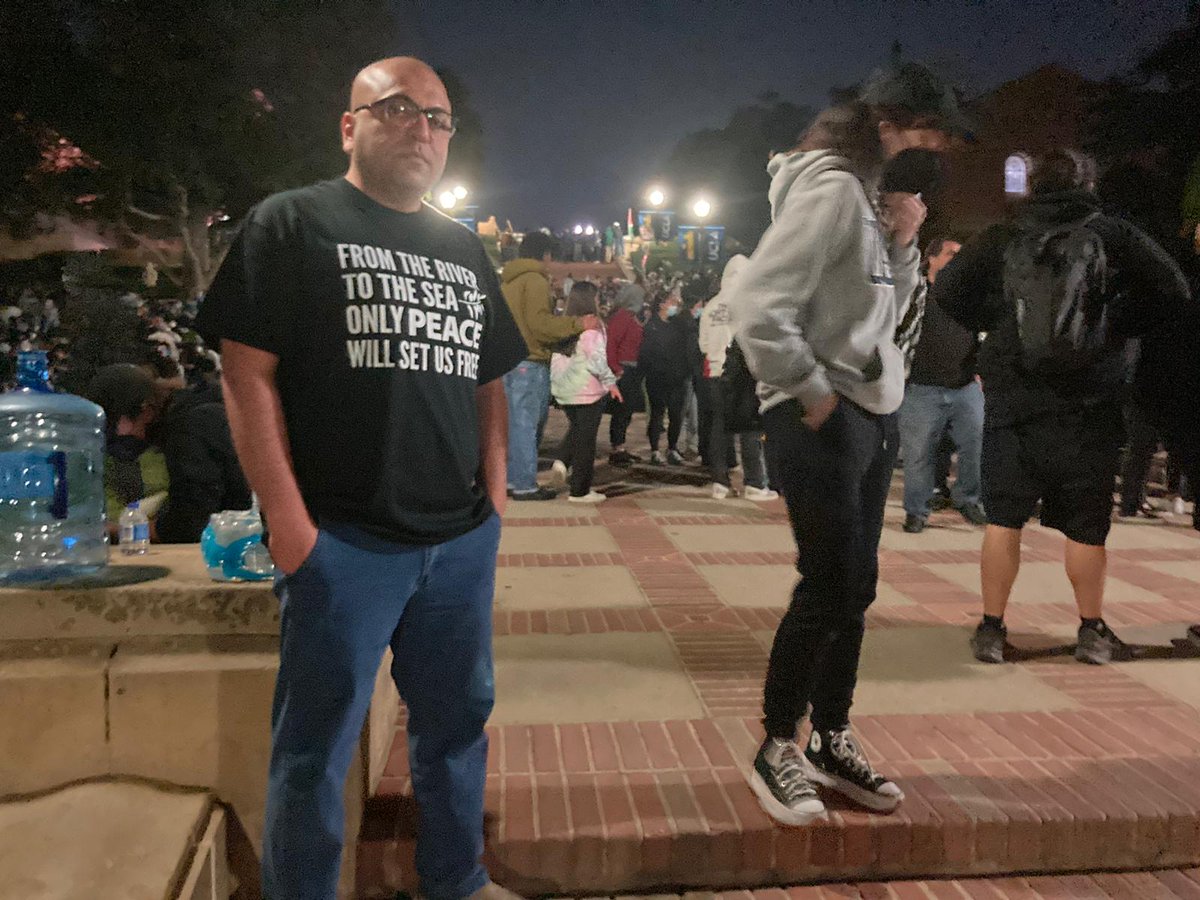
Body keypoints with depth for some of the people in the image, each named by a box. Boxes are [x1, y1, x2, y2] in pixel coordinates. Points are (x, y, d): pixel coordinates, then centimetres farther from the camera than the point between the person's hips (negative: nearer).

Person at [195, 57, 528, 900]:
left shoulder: (466, 250, 15)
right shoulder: (293, 222, -1)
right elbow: (248, 371, -7)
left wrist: (495, 493, 8)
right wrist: (289, 520, -13)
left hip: (462, 540, 6)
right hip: (343, 541, -5)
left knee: (459, 719, 17)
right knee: (317, 745, 7)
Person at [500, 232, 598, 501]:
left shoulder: (507, 279, 17)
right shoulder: (535, 279, -10)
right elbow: (540, 322, -19)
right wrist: (578, 323, -17)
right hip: (530, 361, -8)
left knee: (513, 422, 13)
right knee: (526, 424, -5)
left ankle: (511, 478, 19)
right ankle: (525, 485, -2)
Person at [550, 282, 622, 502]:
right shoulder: (591, 327, -14)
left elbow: (555, 359, 8)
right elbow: (597, 360, -18)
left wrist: (556, 383, 17)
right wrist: (611, 382, -6)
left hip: (564, 391, 6)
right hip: (588, 391, -6)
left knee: (576, 429, 26)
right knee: (586, 439, 3)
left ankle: (562, 460, 2)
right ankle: (580, 491, 9)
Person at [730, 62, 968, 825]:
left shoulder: (874, 197, 15)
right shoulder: (831, 189, -13)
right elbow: (757, 308, -23)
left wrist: (903, 244, 2)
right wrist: (811, 394, -16)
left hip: (875, 415, 9)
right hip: (826, 420, -9)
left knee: (855, 587, 12)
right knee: (828, 589, -4)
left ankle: (832, 743, 26)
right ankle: (776, 750, 14)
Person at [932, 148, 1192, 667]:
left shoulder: (1001, 239, 2)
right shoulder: (1113, 236, 1)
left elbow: (947, 291, -3)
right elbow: (1173, 293, -6)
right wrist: (1117, 326, 6)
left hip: (1013, 403, 1)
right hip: (1088, 406, 0)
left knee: (1003, 518, 7)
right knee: (1085, 525, 10)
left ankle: (991, 629, 9)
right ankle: (1092, 631, 20)